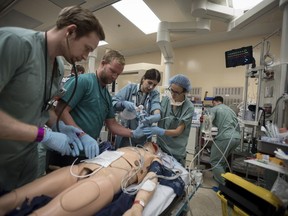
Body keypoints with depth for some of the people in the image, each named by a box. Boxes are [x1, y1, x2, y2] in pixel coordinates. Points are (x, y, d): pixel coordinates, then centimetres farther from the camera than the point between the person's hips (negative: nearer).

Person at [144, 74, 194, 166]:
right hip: (160, 146, 3)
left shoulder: (189, 107, -17)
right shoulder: (165, 99, -5)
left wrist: (160, 131, -32)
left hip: (176, 151, -3)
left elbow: (178, 131, -17)